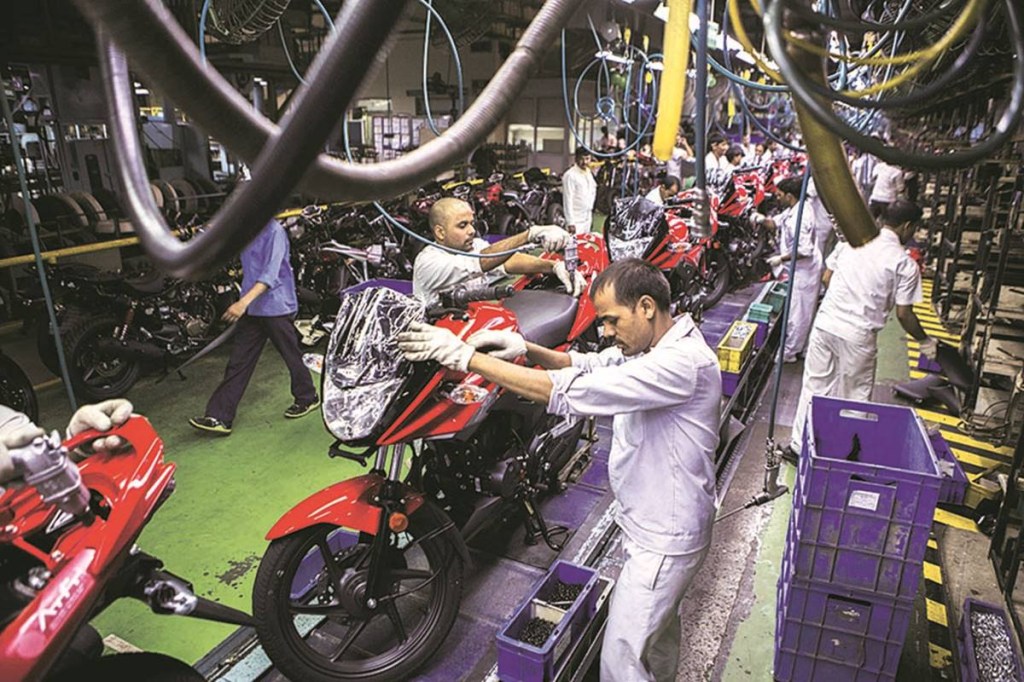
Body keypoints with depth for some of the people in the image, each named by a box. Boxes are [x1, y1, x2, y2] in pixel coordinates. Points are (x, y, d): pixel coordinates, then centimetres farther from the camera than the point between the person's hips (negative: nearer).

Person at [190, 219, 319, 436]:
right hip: (251, 309, 8)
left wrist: (244, 302, -34)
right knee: (237, 362, 4)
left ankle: (308, 398, 31)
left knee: (292, 357, 9)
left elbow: (271, 274, -26)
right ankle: (219, 417, 5)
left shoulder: (274, 231, -15)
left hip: (276, 307, -8)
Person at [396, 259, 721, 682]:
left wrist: (465, 356, -36)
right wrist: (524, 348, -17)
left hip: (664, 540, -9)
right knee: (657, 622, 31)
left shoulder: (682, 361, -32)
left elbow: (569, 392, -37)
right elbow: (584, 366, 4)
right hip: (651, 524, 9)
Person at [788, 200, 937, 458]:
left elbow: (826, 278, 12)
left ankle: (799, 445, 22)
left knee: (814, 386, 14)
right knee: (854, 397, 14)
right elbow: (903, 314, -4)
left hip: (825, 323, 4)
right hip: (857, 336, -3)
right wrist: (925, 341, 12)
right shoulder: (905, 264, -6)